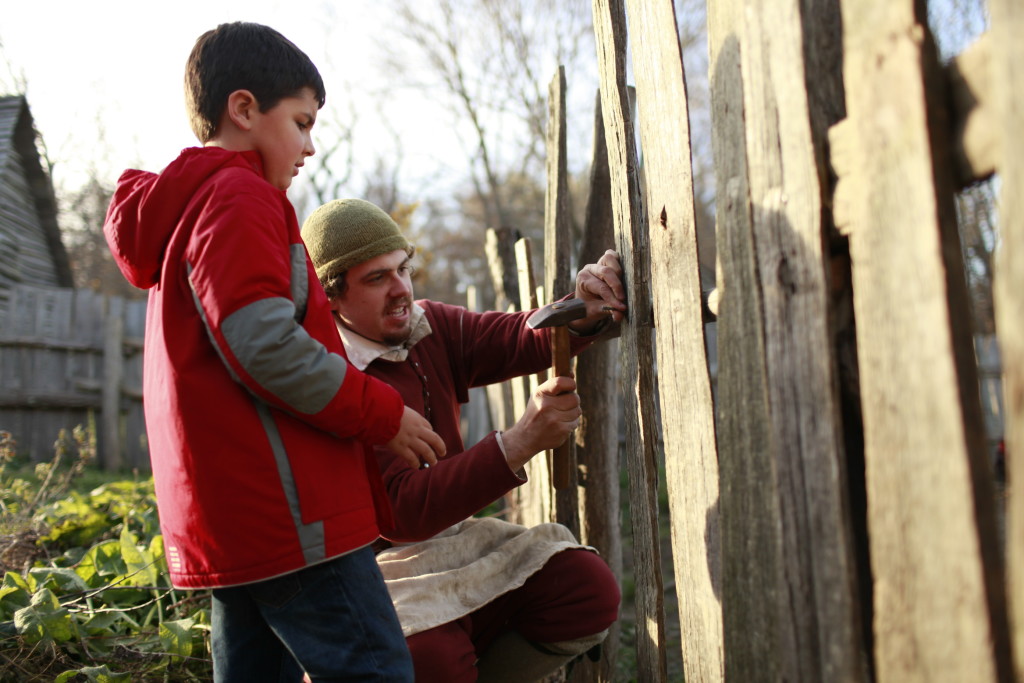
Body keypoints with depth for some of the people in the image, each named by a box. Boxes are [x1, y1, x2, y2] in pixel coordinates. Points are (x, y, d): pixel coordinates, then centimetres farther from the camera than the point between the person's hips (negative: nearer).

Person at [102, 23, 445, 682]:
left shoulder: (183, 205, 23)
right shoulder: (239, 197, -9)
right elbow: (264, 343, -22)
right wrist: (384, 413, -12)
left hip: (232, 519, 11)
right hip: (281, 505, -11)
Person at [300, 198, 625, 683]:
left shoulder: (429, 328, 4)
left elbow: (522, 339, -6)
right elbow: (401, 512, -28)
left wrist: (585, 312, -30)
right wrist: (519, 444, -36)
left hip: (453, 540, 7)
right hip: (381, 564, -6)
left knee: (589, 588, -13)